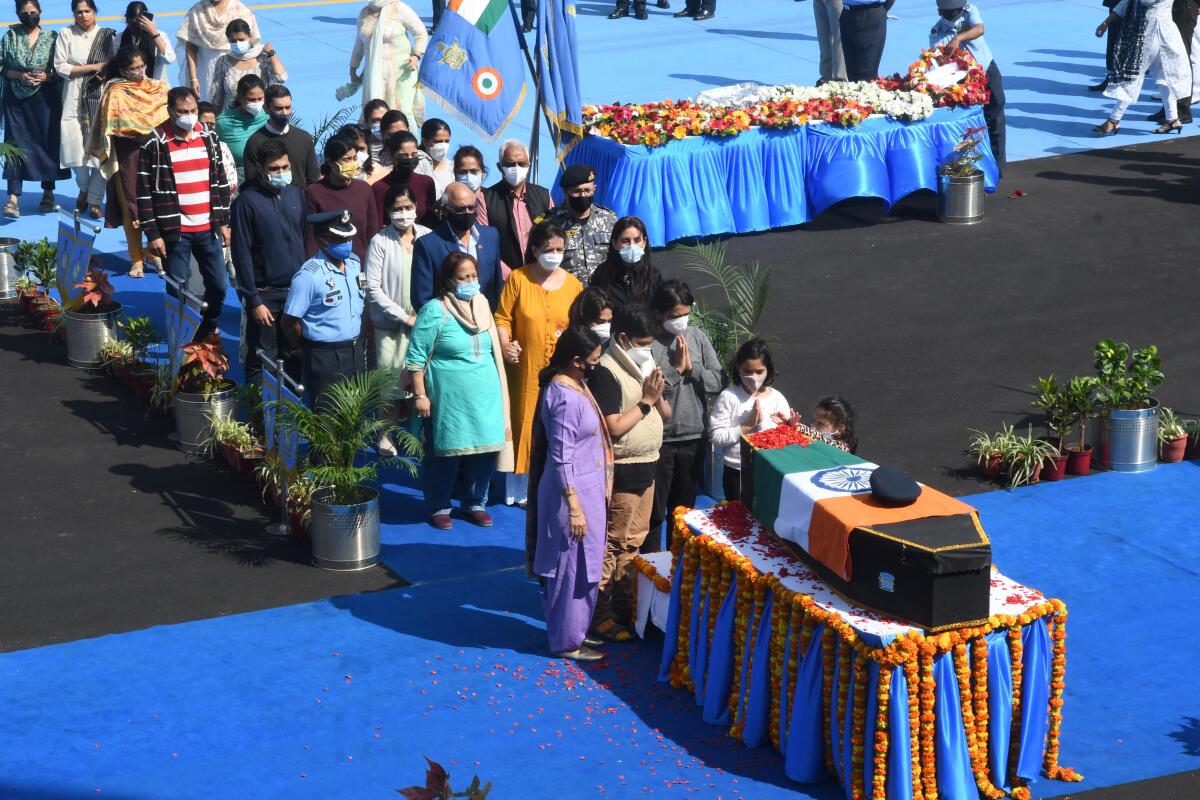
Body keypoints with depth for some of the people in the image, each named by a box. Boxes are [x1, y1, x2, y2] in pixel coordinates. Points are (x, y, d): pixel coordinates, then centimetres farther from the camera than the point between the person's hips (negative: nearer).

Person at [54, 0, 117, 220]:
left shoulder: (108, 36, 7)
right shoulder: (66, 35, 2)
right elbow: (60, 66, -4)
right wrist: (93, 67, -8)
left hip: (101, 99, 0)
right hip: (75, 99, 0)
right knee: (75, 145, -5)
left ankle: (94, 201, 3)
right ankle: (84, 188, 24)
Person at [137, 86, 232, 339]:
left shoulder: (209, 138, 7)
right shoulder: (154, 144, -8)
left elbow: (221, 182, 14)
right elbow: (144, 192, -7)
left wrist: (223, 222, 11)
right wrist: (152, 234, -10)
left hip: (208, 229, 4)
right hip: (175, 232, -4)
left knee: (218, 286, 8)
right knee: (178, 290, 1)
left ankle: (206, 336, 27)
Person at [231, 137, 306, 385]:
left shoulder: (297, 194, 5)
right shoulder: (247, 201, -10)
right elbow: (242, 255, -10)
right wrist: (254, 300, -12)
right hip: (265, 294, -4)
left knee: (296, 357, 10)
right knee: (261, 362, 2)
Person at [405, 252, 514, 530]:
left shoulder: (482, 305, 8)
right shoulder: (435, 311, -11)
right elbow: (416, 357, -10)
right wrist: (420, 395, -13)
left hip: (485, 396, 5)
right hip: (449, 399, -5)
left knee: (484, 450, 7)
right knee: (446, 453, 2)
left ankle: (475, 503, 25)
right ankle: (439, 508, 17)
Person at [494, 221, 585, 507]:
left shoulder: (573, 284, 6)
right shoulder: (518, 279, -1)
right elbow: (502, 318, -3)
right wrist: (505, 344, -19)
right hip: (526, 370, -2)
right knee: (526, 424, 2)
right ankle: (524, 487, 12)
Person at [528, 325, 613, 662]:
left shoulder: (575, 384, 5)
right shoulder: (564, 398, -24)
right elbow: (561, 459, -23)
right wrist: (574, 508, -22)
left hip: (588, 489, 10)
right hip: (573, 493, -10)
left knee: (583, 567, 19)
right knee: (572, 568, 3)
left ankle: (574, 631, 32)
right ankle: (567, 642, 15)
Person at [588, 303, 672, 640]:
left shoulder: (645, 365, 9)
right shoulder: (606, 372, -18)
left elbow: (666, 415, 13)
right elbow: (614, 428, -22)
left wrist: (658, 395, -7)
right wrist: (645, 400, -17)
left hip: (646, 467, 8)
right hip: (621, 471, -8)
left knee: (634, 542, 16)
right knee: (613, 545, -3)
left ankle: (625, 606, 26)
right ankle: (599, 615, 4)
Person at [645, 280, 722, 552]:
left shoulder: (697, 336, 2)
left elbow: (719, 380, 1)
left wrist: (692, 369, -13)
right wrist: (676, 369, -17)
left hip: (694, 438, 5)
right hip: (659, 439, -5)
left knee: (683, 509, 18)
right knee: (654, 511, 5)